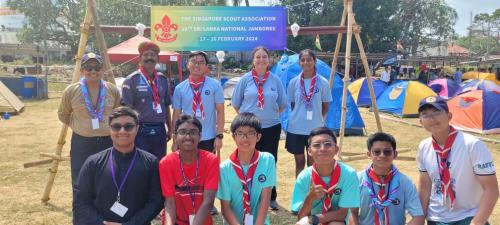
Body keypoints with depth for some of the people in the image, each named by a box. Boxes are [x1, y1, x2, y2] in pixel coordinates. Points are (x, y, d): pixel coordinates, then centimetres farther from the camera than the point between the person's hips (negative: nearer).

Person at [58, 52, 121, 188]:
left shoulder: (113, 90, -1)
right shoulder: (71, 91, -5)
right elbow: (63, 116, 11)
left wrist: (111, 127, 7)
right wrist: (78, 126, 5)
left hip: (109, 142, 1)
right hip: (82, 143, -1)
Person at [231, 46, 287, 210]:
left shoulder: (275, 80, 2)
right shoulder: (245, 79, -1)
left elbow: (282, 104, 12)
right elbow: (236, 104, 6)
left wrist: (271, 115, 5)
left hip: (271, 127, 1)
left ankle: (271, 197, 25)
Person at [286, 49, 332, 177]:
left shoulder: (323, 83, -5)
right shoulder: (294, 82, -1)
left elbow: (326, 106, 4)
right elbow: (292, 104, 9)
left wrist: (318, 119, 4)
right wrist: (299, 116, 4)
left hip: (316, 129, -1)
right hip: (296, 128, 1)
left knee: (312, 163, 10)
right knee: (299, 162, 12)